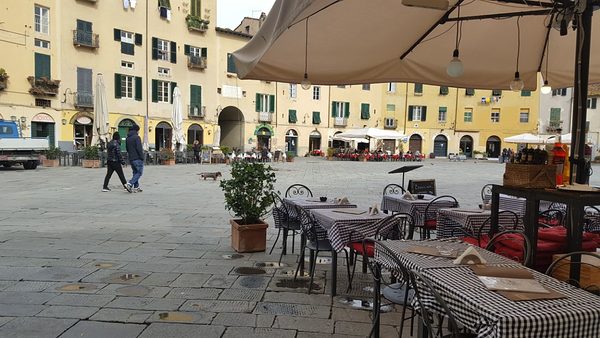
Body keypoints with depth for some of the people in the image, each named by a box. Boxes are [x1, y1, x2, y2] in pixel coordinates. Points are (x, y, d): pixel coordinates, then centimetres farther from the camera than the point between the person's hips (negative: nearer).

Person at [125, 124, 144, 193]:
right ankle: (130, 183, -16)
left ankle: (136, 187, 12)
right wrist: (142, 157, -13)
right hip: (137, 158, -8)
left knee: (135, 172, 14)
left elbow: (127, 149, 18)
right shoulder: (137, 137, -12)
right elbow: (139, 148, -18)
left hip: (131, 159, 8)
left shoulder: (127, 138, 14)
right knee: (139, 172, -2)